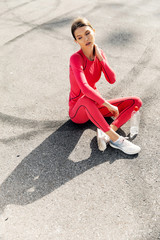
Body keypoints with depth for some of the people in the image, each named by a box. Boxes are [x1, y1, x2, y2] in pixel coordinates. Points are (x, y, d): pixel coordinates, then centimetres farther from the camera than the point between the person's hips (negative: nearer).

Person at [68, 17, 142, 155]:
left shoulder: (99, 53, 0)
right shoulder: (76, 58, -21)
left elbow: (112, 80, -8)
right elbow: (85, 88, -34)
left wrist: (100, 58, -16)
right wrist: (108, 105, -30)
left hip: (95, 106, 7)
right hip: (78, 111, -6)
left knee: (136, 102, -4)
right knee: (86, 99, -43)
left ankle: (106, 132, -22)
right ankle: (116, 139, -30)